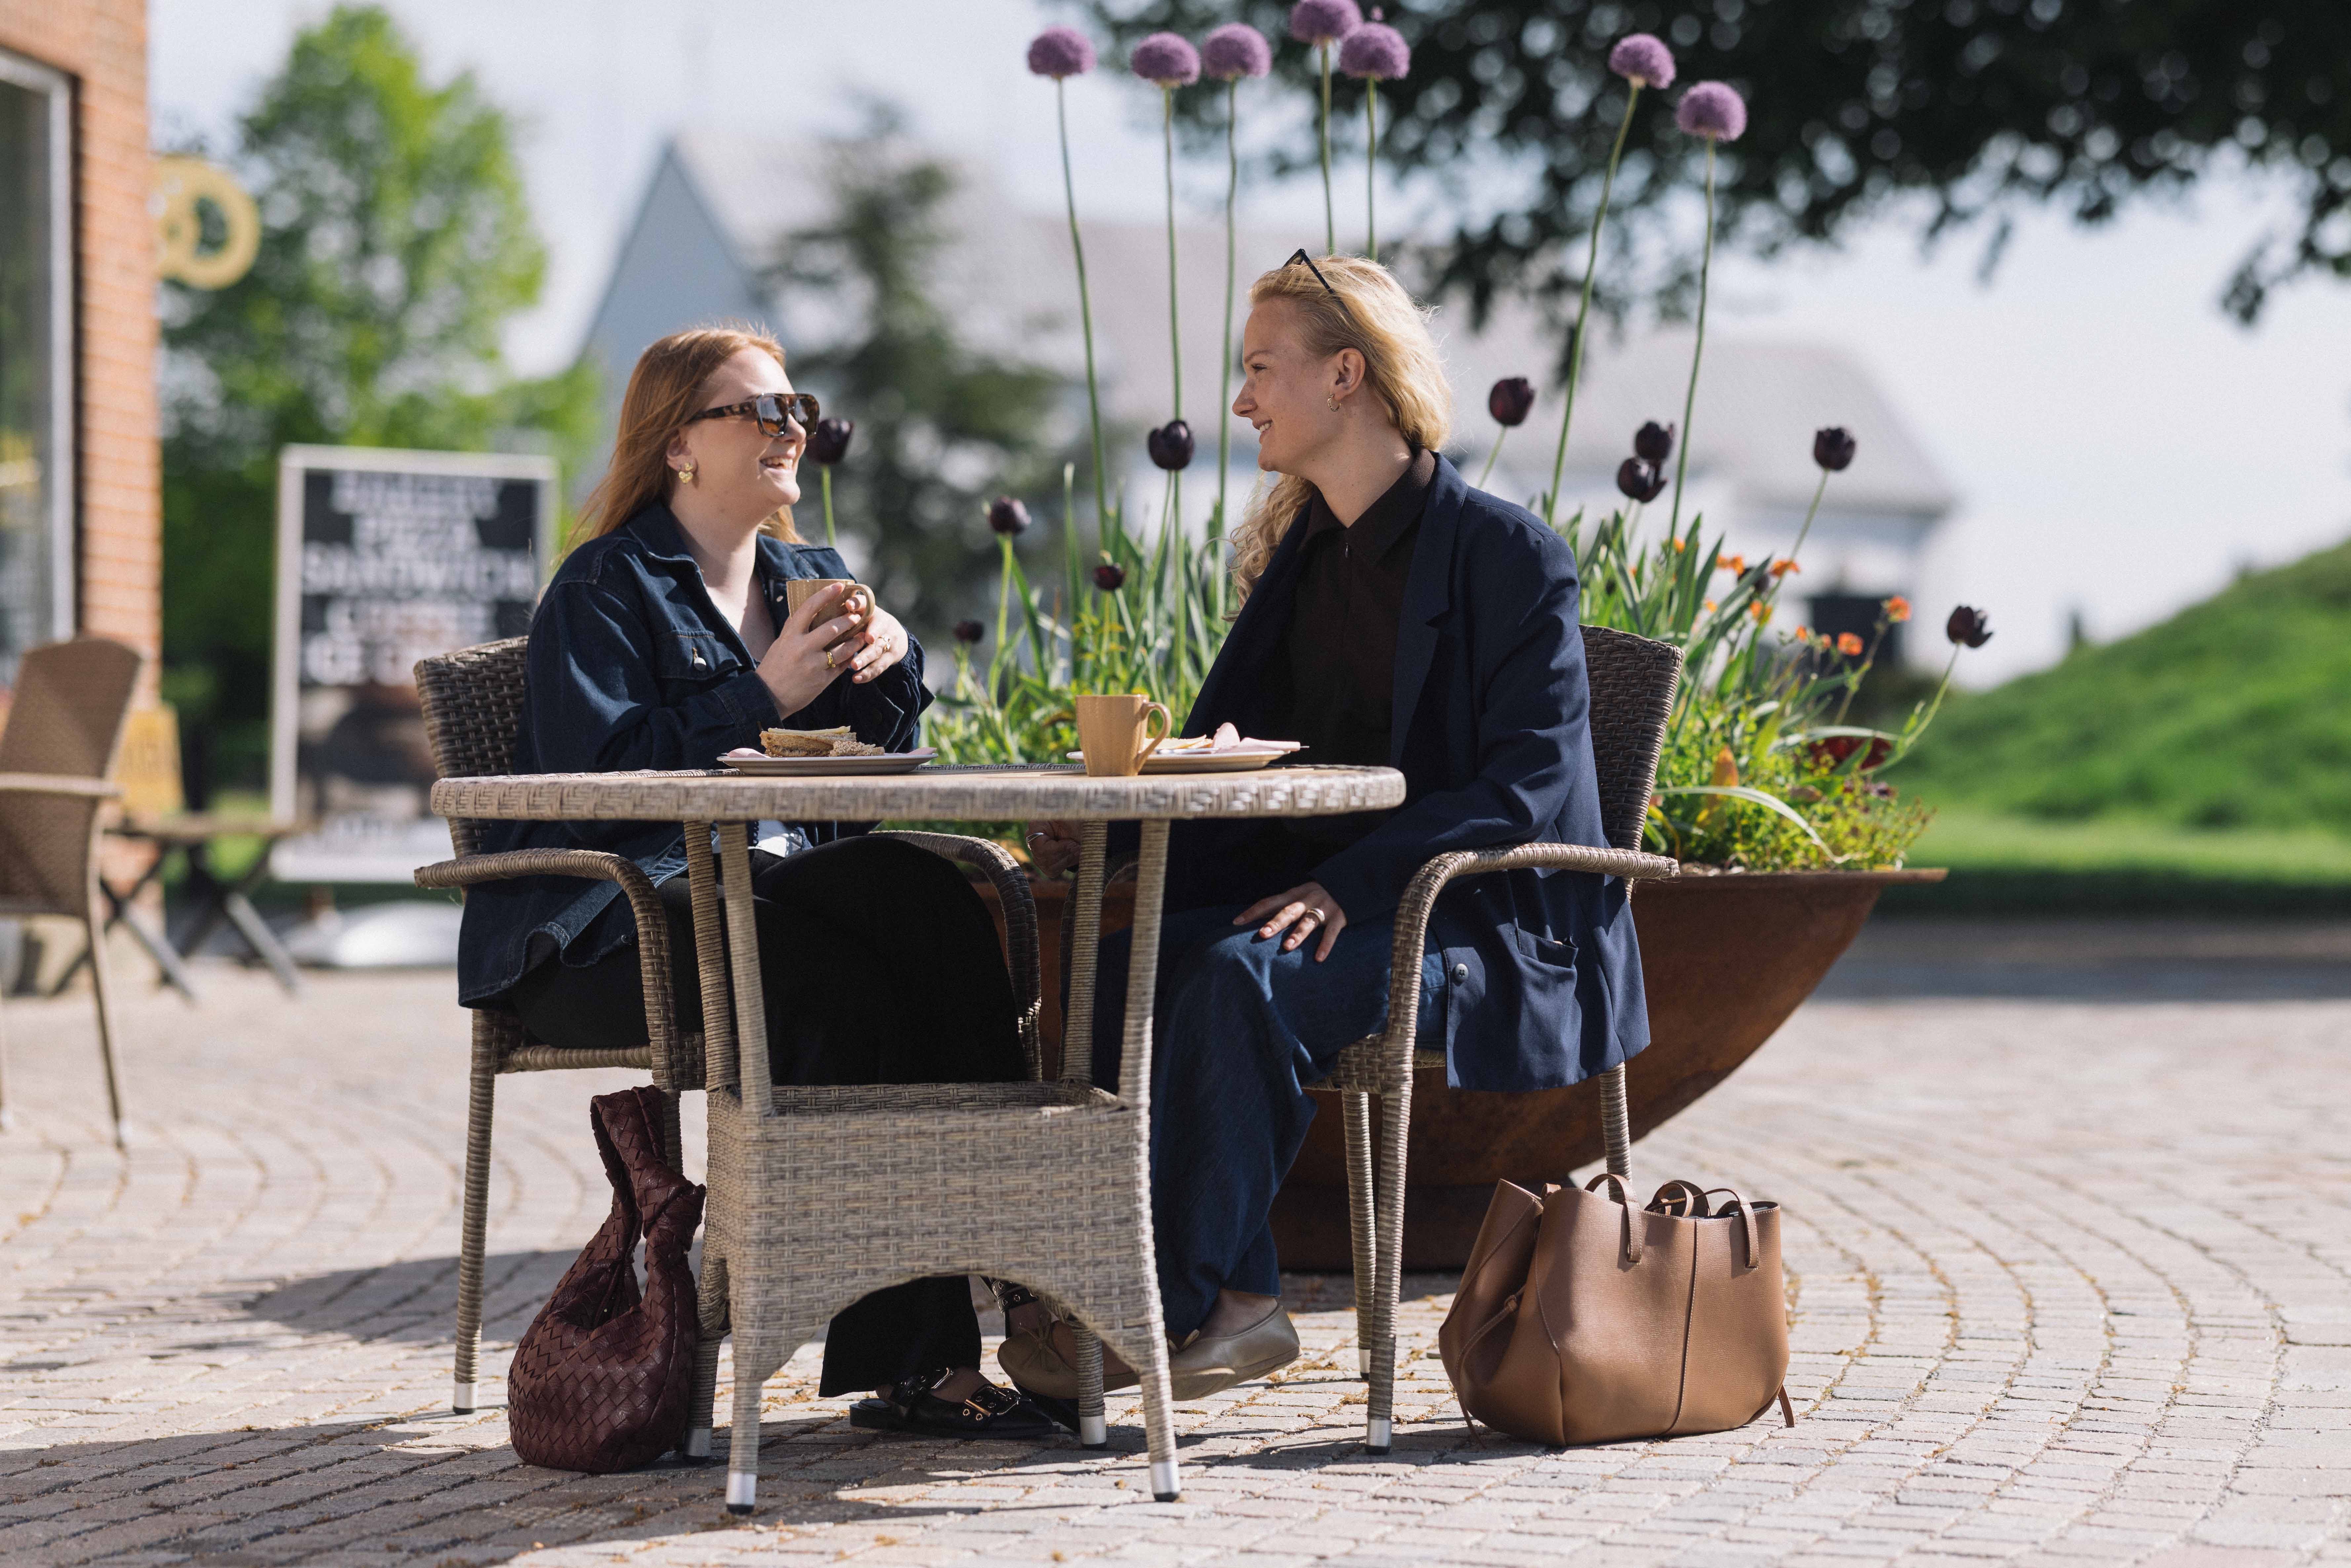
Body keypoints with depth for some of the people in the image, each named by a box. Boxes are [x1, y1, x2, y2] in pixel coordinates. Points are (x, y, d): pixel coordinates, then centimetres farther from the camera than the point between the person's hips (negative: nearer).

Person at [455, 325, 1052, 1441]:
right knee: (847, 984, -34)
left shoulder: (809, 579, 24)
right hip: (626, 920, -6)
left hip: (774, 882, 6)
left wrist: (890, 665, -1)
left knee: (938, 907, -29)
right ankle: (903, 1354, -28)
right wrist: (762, 699, -16)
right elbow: (596, 778, -11)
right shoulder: (606, 588, 3)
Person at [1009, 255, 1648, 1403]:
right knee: (1127, 963, -24)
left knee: (1246, 975, -34)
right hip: (1330, 897, 7)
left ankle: (1164, 1304, -26)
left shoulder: (1508, 554, -6)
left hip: (1486, 923, -7)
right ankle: (1234, 1301, -22)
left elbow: (1532, 781, -14)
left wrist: (1354, 883, -25)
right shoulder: (1298, 555, 17)